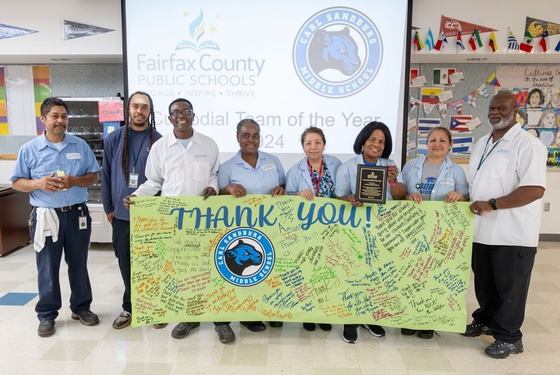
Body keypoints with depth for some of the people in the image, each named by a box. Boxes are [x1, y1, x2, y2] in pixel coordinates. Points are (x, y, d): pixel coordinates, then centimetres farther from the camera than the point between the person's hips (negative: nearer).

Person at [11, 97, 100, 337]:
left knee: (79, 264, 13)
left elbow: (93, 176, 4)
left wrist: (74, 181, -15)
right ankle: (47, 315, 23)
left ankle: (81, 307, 29)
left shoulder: (80, 146, 3)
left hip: (77, 214, 1)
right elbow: (17, 182, 3)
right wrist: (38, 184, -17)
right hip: (45, 216, -1)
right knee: (47, 269, 8)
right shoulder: (29, 149, 0)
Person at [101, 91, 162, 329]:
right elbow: (106, 176, 7)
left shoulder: (159, 141, -3)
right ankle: (130, 307, 29)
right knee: (126, 263, 12)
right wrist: (108, 208, 7)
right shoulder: (114, 139, 3)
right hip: (122, 214, 2)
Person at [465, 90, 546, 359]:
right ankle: (486, 320, 40)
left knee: (509, 287, 7)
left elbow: (535, 189, -22)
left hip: (512, 234, -7)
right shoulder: (481, 144, 13)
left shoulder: (527, 144, -12)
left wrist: (492, 204, -24)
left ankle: (509, 337, 23)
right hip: (482, 230, 7)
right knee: (484, 283, 20)